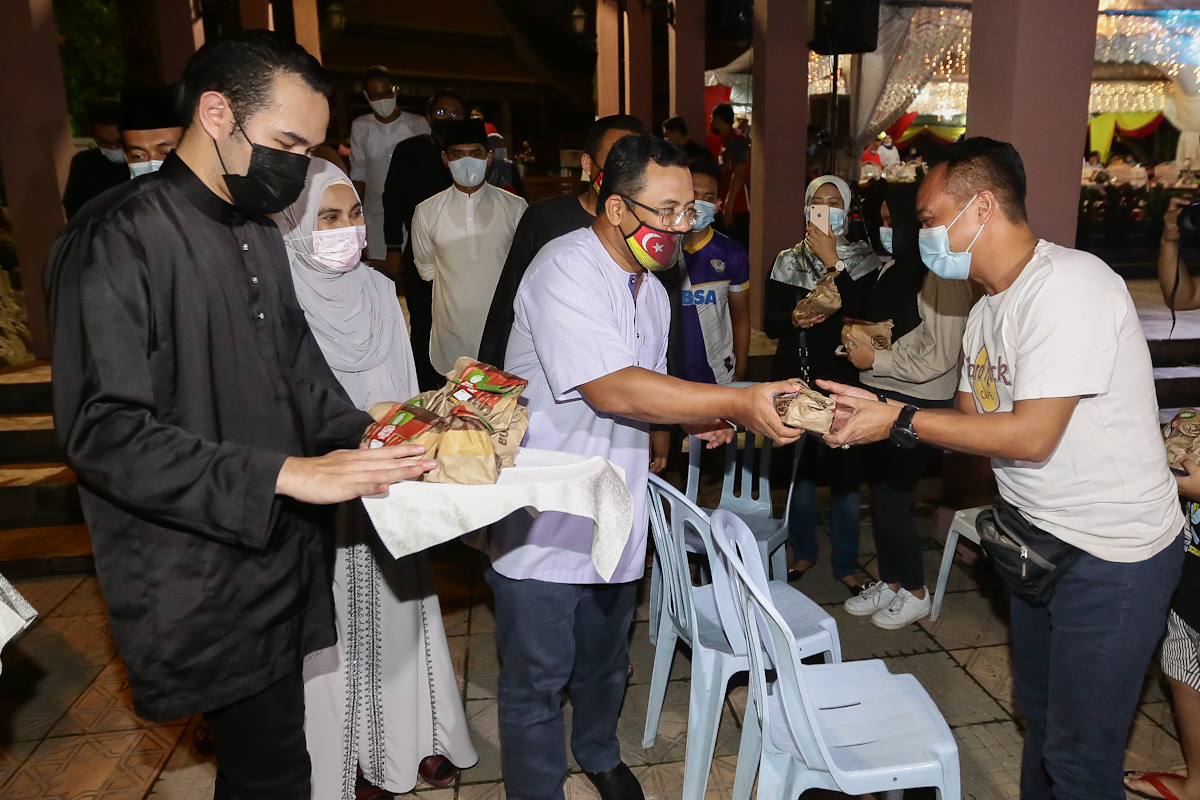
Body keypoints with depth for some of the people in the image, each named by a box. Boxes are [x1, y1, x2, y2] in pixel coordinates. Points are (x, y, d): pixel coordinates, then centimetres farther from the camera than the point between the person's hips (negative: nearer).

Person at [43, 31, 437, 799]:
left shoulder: (263, 240, 13)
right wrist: (285, 474, -26)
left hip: (281, 559, 7)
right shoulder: (121, 240, -14)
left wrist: (363, 436, -1)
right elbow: (102, 431, -21)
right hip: (207, 586, -7)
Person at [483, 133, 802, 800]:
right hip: (544, 525, -7)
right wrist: (737, 403, -34)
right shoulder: (566, 271, -20)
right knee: (537, 681, 7)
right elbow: (609, 389, -32)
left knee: (606, 662, 24)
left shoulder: (652, 291, 10)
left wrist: (691, 417, 1)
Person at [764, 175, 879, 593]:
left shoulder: (863, 259, 3)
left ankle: (846, 563, 15)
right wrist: (793, 318, -17)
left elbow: (863, 314, -14)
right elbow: (769, 323, 5)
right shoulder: (788, 261, 8)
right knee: (800, 466, 7)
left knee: (845, 470, -2)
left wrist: (832, 261, -13)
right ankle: (803, 551, 27)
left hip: (844, 376, -2)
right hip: (796, 376, 2)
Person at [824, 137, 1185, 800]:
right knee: (1037, 708, 23)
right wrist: (876, 411, -5)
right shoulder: (989, 309, 7)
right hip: (1038, 537, 9)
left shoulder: (1070, 285, -23)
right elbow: (970, 421, 8)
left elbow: (1031, 436, -27)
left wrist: (899, 420, -22)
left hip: (1112, 553, -9)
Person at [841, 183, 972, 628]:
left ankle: (916, 593, 21)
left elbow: (939, 359, -19)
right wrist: (861, 337, 3)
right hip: (881, 398, 8)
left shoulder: (942, 278, -17)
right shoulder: (894, 269, 8)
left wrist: (875, 360, -15)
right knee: (879, 496, 14)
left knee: (893, 502, 0)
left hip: (917, 406, -8)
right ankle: (890, 583, 31)